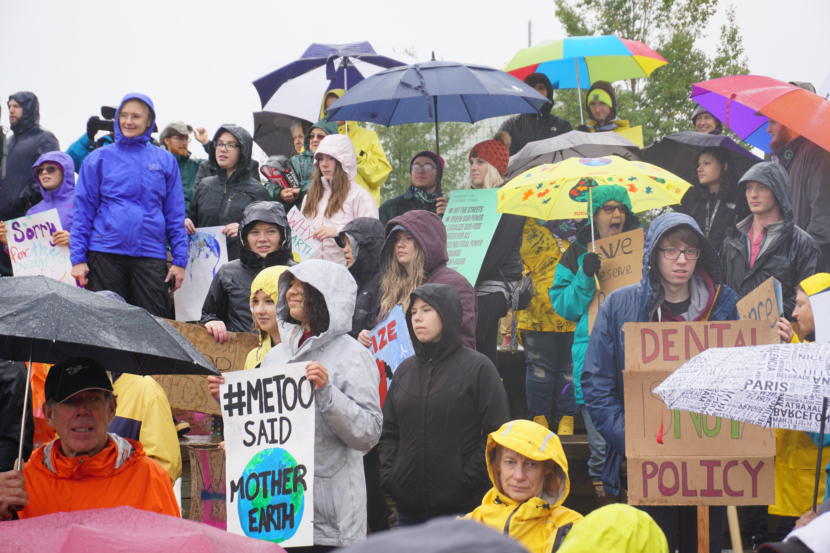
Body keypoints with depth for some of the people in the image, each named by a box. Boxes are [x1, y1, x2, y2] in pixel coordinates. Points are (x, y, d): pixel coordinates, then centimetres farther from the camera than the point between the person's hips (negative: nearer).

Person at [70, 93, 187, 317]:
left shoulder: (165, 161, 10)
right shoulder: (99, 159, 7)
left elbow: (175, 214, 10)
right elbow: (82, 211, 6)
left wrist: (180, 260, 3)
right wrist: (78, 258, -2)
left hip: (151, 255, 0)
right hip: (105, 254, 0)